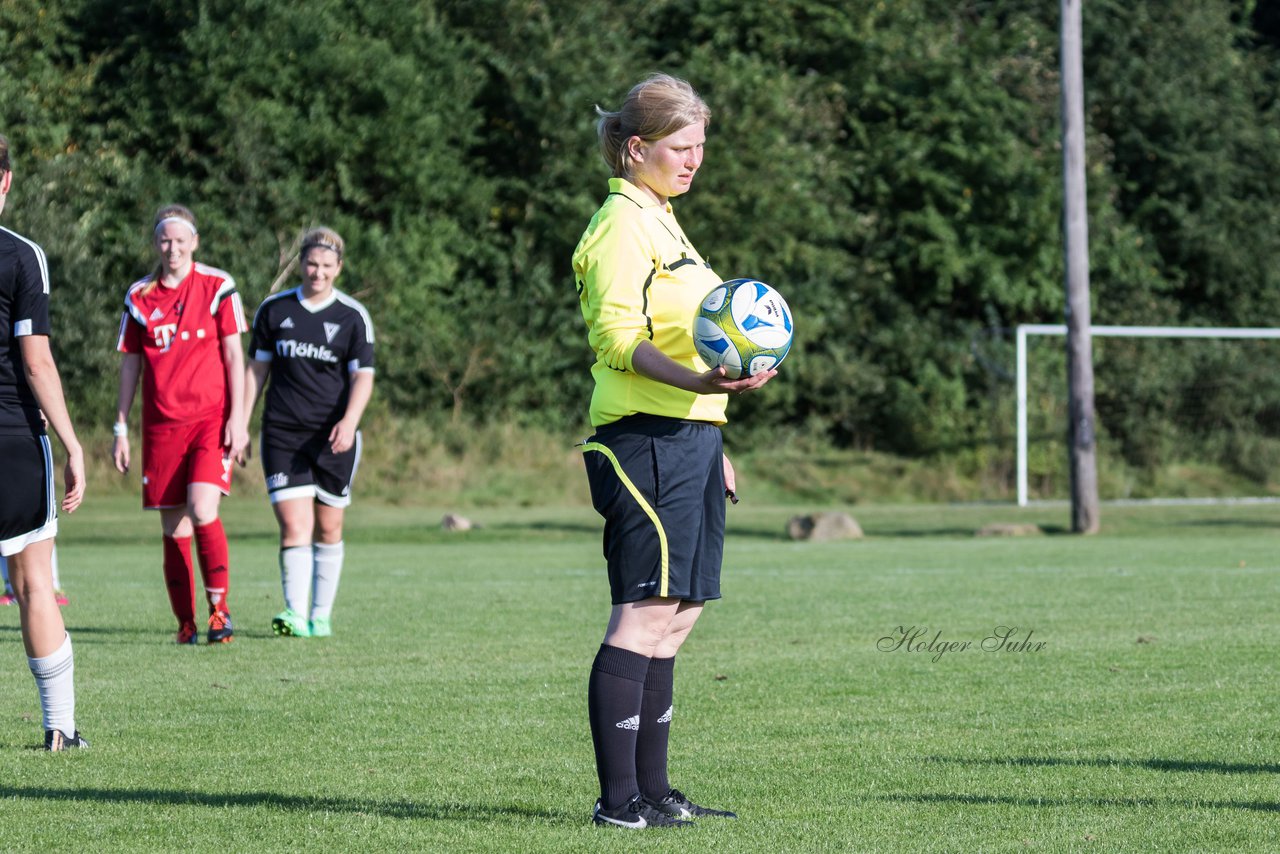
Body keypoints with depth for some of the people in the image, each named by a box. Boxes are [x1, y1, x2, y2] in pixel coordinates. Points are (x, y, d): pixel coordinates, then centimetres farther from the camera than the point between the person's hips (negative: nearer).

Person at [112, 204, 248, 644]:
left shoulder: (217, 286, 1)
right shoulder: (139, 297, 8)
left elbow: (234, 355, 1)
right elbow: (130, 364, 13)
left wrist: (237, 419, -6)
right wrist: (121, 429, 10)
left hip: (211, 419, -3)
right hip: (161, 426, 3)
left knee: (202, 510, -20)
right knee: (174, 529, 2)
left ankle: (219, 608, -7)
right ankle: (185, 622, 10)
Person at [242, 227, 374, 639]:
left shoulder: (353, 317, 0)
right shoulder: (274, 309, 5)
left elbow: (362, 376, -4)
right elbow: (256, 369, 12)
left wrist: (349, 422, -21)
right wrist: (241, 424, 7)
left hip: (334, 438, 0)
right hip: (283, 434, 0)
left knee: (328, 529, 7)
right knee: (294, 526, -12)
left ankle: (321, 616, 17)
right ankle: (296, 615, -21)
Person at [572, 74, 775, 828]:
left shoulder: (661, 221, 22)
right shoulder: (622, 223, -8)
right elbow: (618, 336, -18)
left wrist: (712, 445, 27)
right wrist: (698, 381, -33)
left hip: (688, 438, 10)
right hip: (646, 437, -10)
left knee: (675, 617, 10)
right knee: (646, 614, -12)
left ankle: (652, 788, 14)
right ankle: (620, 799, -12)